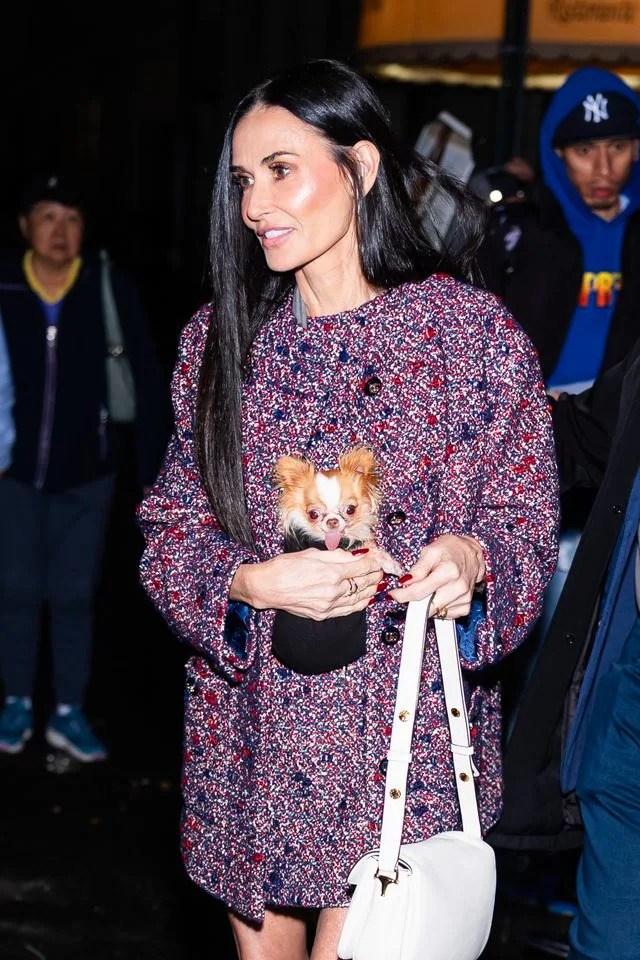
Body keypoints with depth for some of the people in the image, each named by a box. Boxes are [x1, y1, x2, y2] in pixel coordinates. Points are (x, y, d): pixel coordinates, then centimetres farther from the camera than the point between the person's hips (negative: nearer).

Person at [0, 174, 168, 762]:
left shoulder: (112, 290, -11)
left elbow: (147, 383, -7)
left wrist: (154, 471, -8)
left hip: (86, 475, 0)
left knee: (73, 597, 9)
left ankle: (68, 713, 22)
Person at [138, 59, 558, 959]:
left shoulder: (477, 332, -6)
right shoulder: (219, 337, 2)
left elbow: (526, 520, 1)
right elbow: (171, 530, 4)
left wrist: (471, 557, -22)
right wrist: (254, 583, -16)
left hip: (402, 729, -3)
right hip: (250, 725, 3)